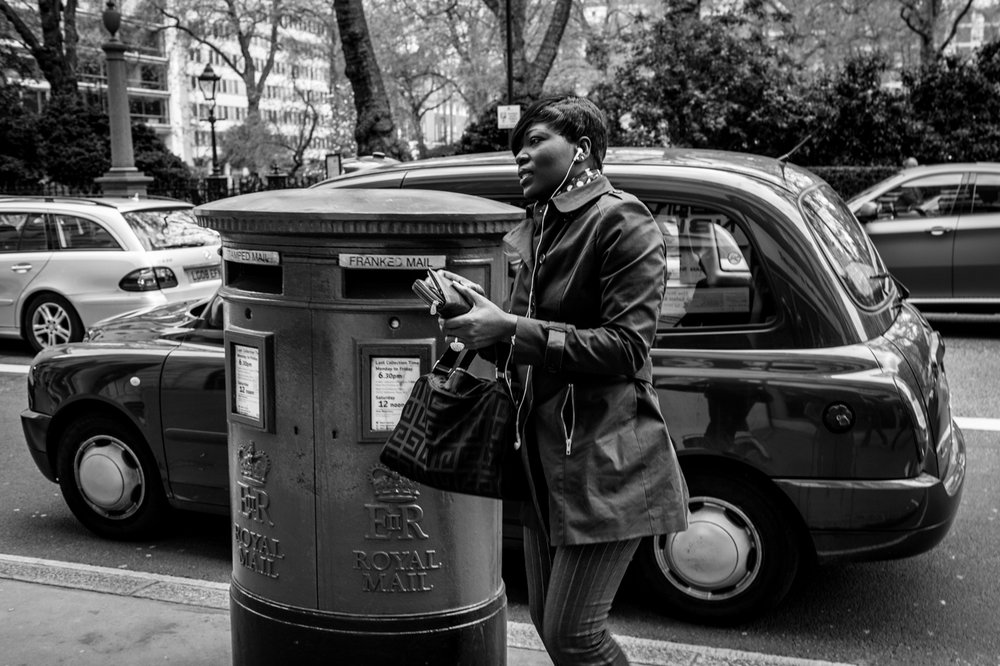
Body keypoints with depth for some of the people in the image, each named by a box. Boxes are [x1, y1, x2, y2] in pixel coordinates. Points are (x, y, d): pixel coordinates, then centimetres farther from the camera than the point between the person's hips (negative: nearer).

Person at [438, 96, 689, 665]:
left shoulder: (622, 222, -11)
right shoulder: (539, 229, 14)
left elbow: (626, 346, -19)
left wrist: (509, 328, -21)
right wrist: (479, 313, -4)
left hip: (607, 462, -8)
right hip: (546, 457, 9)